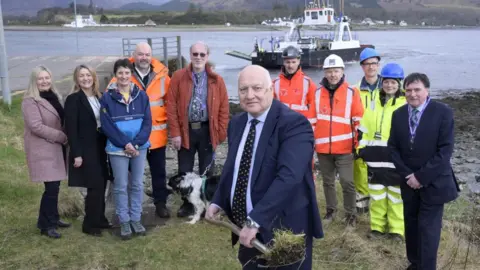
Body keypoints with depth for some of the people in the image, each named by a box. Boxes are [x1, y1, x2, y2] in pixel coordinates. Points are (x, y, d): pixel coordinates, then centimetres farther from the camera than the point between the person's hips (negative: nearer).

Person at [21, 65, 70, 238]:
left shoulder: (53, 97, 12)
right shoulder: (30, 101, -12)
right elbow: (36, 126, -20)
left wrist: (64, 137, 1)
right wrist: (62, 136, -15)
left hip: (56, 147, 8)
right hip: (42, 150, -7)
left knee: (54, 185, 12)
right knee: (51, 187, -9)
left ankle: (52, 218, 27)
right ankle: (46, 225, 4)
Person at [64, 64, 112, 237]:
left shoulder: (99, 97, 11)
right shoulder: (73, 99, -10)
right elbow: (71, 129, -14)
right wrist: (76, 154, -18)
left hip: (100, 147, 7)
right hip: (86, 149, -7)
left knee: (101, 185, 11)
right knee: (95, 186, -5)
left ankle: (99, 219, 24)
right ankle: (89, 224, 7)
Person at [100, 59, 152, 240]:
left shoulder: (141, 95, 0)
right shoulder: (107, 97, -5)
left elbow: (147, 122, -2)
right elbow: (106, 125, -8)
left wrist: (136, 144, -13)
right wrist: (125, 144, -15)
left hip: (139, 147, 2)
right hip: (117, 149, -2)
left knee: (137, 184, 10)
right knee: (121, 186, 5)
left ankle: (136, 219, 23)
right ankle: (124, 222, 17)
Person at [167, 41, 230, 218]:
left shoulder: (217, 80, 1)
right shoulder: (178, 77, -1)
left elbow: (224, 109, 2)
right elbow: (172, 106, -3)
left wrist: (221, 133, -4)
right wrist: (175, 133, -8)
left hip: (207, 130, 0)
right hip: (186, 130, 0)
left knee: (206, 171, 10)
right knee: (185, 171, 9)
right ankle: (187, 203, 25)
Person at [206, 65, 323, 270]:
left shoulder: (294, 123, -19)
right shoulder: (236, 123, 6)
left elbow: (289, 176, -31)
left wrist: (256, 220, -35)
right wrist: (218, 202, 3)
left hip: (283, 230, -7)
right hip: (247, 230, 7)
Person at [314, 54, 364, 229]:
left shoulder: (351, 92, -4)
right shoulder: (318, 93, 4)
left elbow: (359, 120, -1)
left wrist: (358, 143, -3)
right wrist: (311, 140, 10)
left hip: (344, 147, -3)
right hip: (323, 147, 3)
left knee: (347, 182, -2)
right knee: (328, 182, 15)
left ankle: (351, 215, 13)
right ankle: (331, 210, 32)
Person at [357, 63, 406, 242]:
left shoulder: (406, 104, -3)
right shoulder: (375, 102, 10)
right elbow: (364, 127, 13)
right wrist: (362, 147, 7)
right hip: (376, 156, 4)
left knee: (396, 195, 6)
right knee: (377, 194, 11)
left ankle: (397, 229, 17)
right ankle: (377, 226, 23)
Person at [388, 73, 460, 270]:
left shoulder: (443, 112, -9)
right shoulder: (398, 114, 4)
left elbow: (445, 150, -14)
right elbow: (393, 147, 5)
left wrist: (422, 176, -17)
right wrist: (406, 174, -8)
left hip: (433, 183, -4)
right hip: (409, 181, 4)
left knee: (428, 228, -2)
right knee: (411, 225, 13)